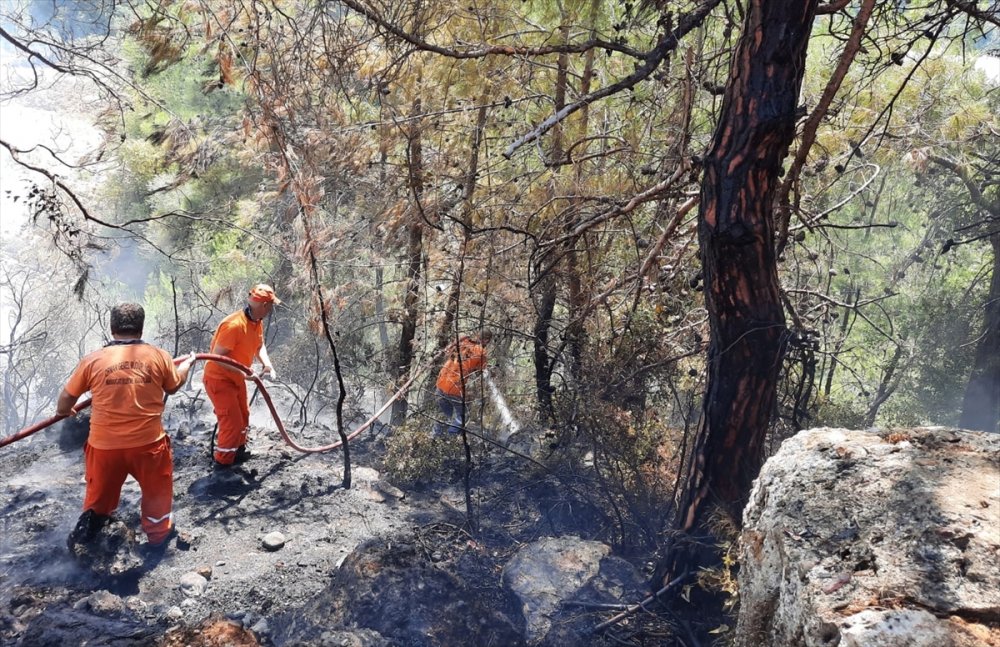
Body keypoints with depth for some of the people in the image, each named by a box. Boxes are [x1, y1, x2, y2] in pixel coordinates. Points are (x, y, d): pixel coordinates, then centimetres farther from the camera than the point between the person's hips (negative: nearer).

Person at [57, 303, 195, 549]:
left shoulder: (92, 360, -4)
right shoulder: (158, 355, -5)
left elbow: (67, 397, 7)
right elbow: (173, 386, 13)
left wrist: (63, 412, 31)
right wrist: (188, 363, 33)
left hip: (104, 444, 0)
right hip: (148, 442, 0)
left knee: (100, 490, 26)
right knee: (157, 488, 23)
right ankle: (158, 533, 35)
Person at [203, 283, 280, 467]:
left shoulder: (257, 322, -3)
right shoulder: (234, 325, -32)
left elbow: (259, 346, 10)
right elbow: (218, 356, -32)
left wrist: (267, 364, -8)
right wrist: (242, 372, -35)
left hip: (236, 378, 10)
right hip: (219, 378, -10)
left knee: (243, 416, 21)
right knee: (232, 421, -7)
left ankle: (237, 450, 40)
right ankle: (223, 461, 10)